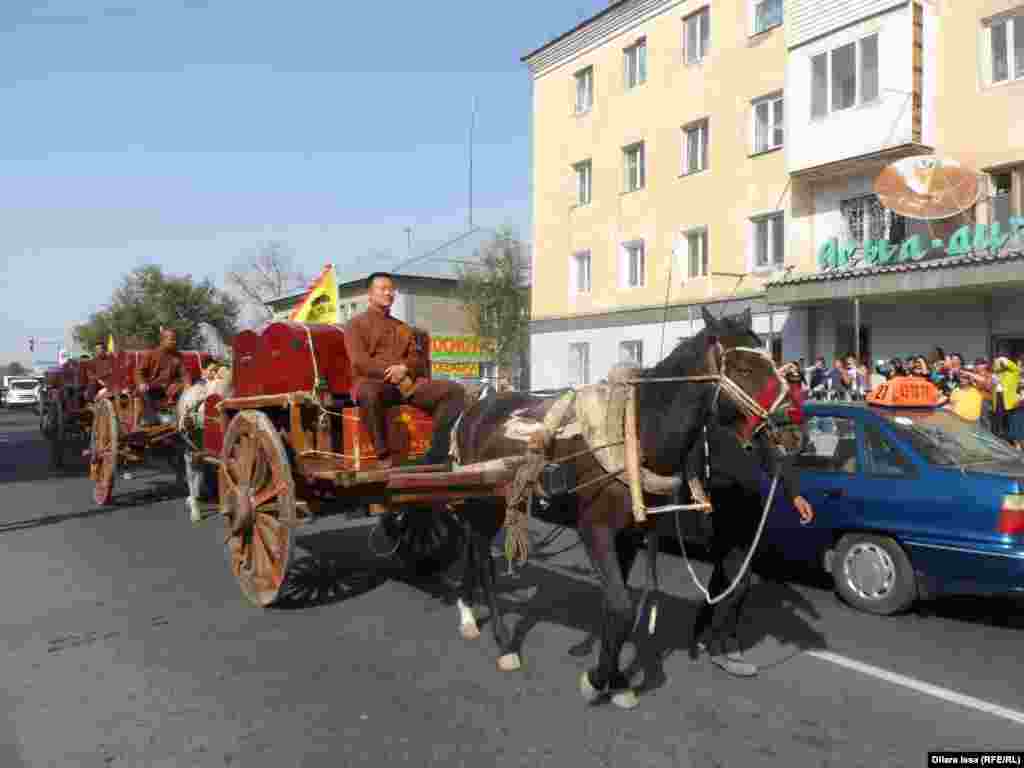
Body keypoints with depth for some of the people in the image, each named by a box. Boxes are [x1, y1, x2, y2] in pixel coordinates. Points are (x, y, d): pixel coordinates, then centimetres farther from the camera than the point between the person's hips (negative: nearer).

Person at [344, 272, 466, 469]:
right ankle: (384, 457, -33)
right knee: (369, 394, -43)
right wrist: (393, 373, -13)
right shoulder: (357, 324, 14)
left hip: (407, 382, 5)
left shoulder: (403, 328, 29)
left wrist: (404, 368, -8)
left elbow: (418, 359, 17)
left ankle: (435, 455, -24)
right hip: (372, 382, -5)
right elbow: (360, 362, -2)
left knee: (454, 390, -18)